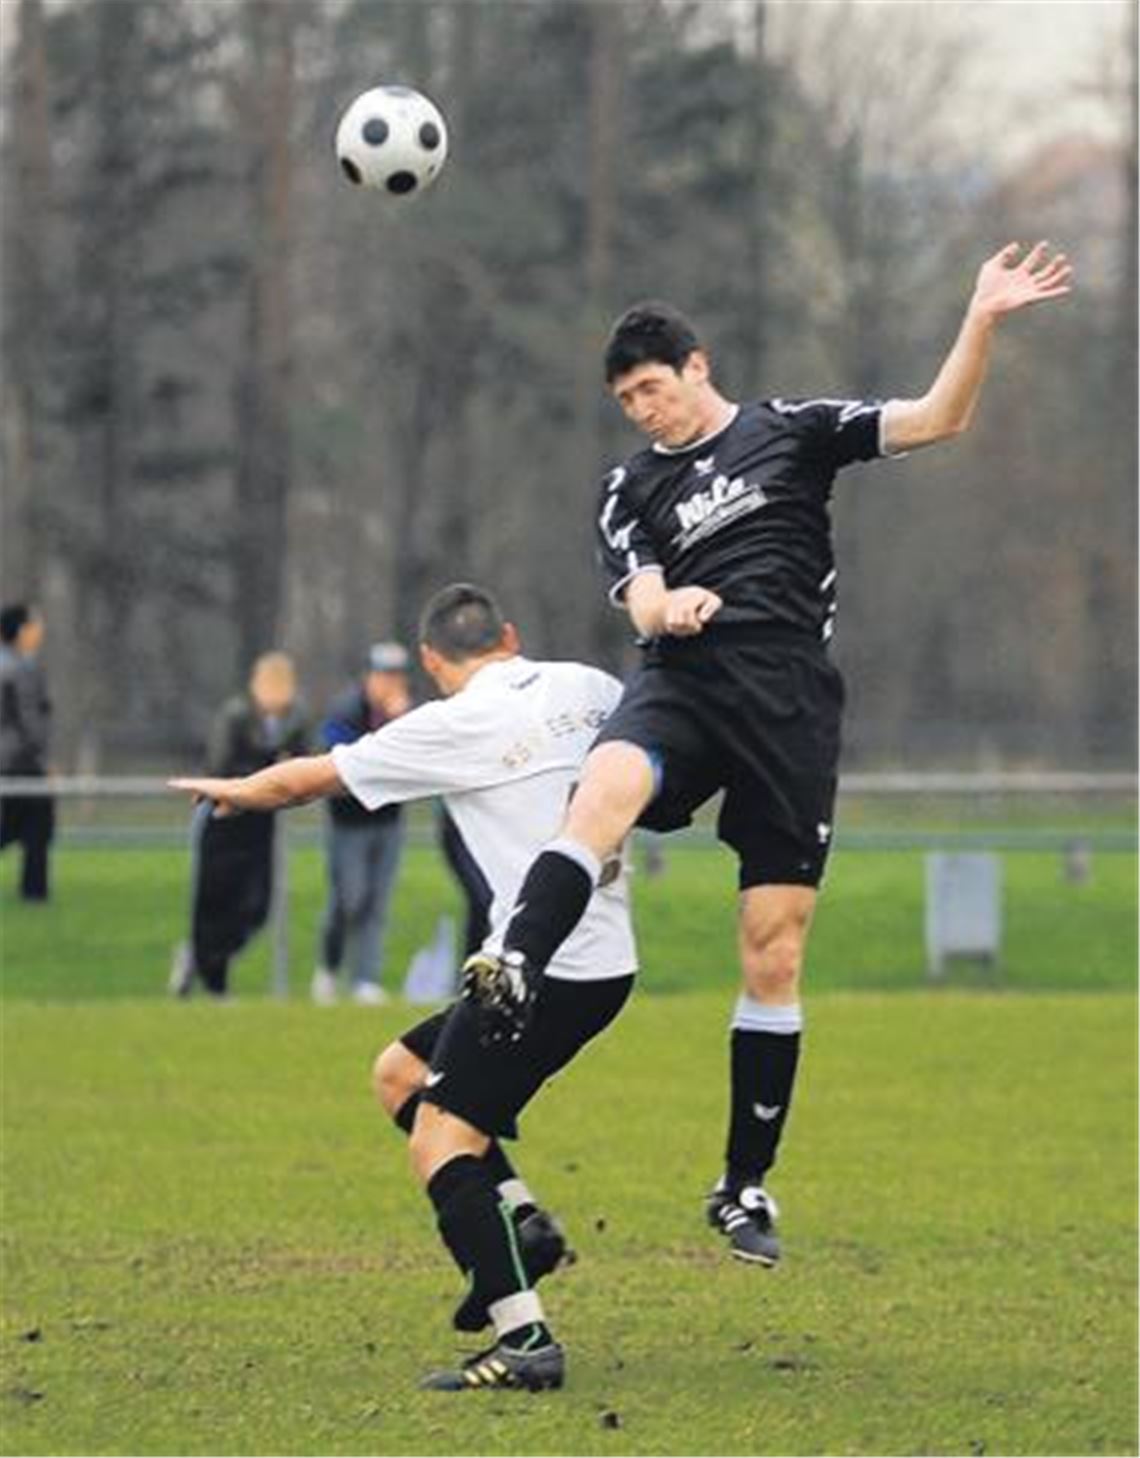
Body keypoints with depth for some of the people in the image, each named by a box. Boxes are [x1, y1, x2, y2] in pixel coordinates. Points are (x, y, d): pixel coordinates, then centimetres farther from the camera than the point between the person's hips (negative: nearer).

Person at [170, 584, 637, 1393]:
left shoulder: (453, 727, -9)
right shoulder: (589, 687, 8)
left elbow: (302, 779, 4)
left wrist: (237, 791, 24)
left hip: (543, 964, -8)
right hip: (608, 956, 8)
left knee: (441, 1140, -9)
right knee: (401, 1071, 18)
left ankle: (526, 1339, -19)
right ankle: (521, 1221, 6)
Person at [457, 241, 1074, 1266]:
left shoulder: (790, 430, 12)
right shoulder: (630, 491, 17)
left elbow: (935, 420, 5)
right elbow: (642, 603, 3)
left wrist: (984, 319, -9)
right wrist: (667, 607, -22)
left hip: (792, 706, -1)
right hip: (683, 685, 1)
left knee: (773, 957, 0)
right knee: (606, 787, -37)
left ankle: (745, 1188, 9)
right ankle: (514, 975, -55)